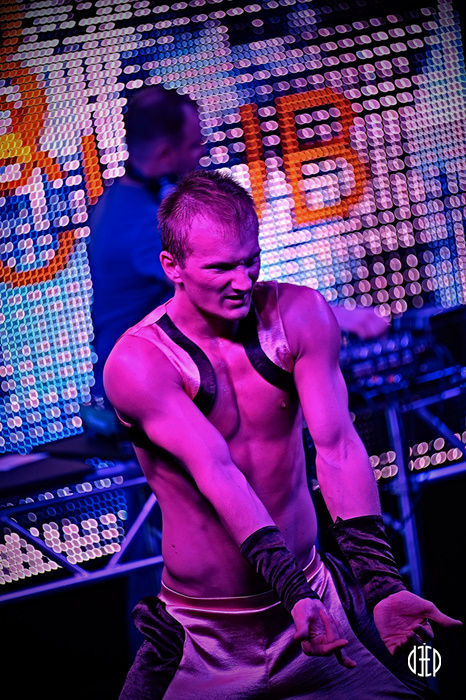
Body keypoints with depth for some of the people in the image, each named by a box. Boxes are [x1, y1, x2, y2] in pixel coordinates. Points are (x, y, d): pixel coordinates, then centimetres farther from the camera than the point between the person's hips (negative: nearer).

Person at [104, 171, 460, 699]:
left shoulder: (300, 315, -5)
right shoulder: (137, 363, -16)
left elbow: (336, 446, -14)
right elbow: (215, 472, -25)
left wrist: (382, 586, -25)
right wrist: (293, 590, -36)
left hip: (311, 592, 3)